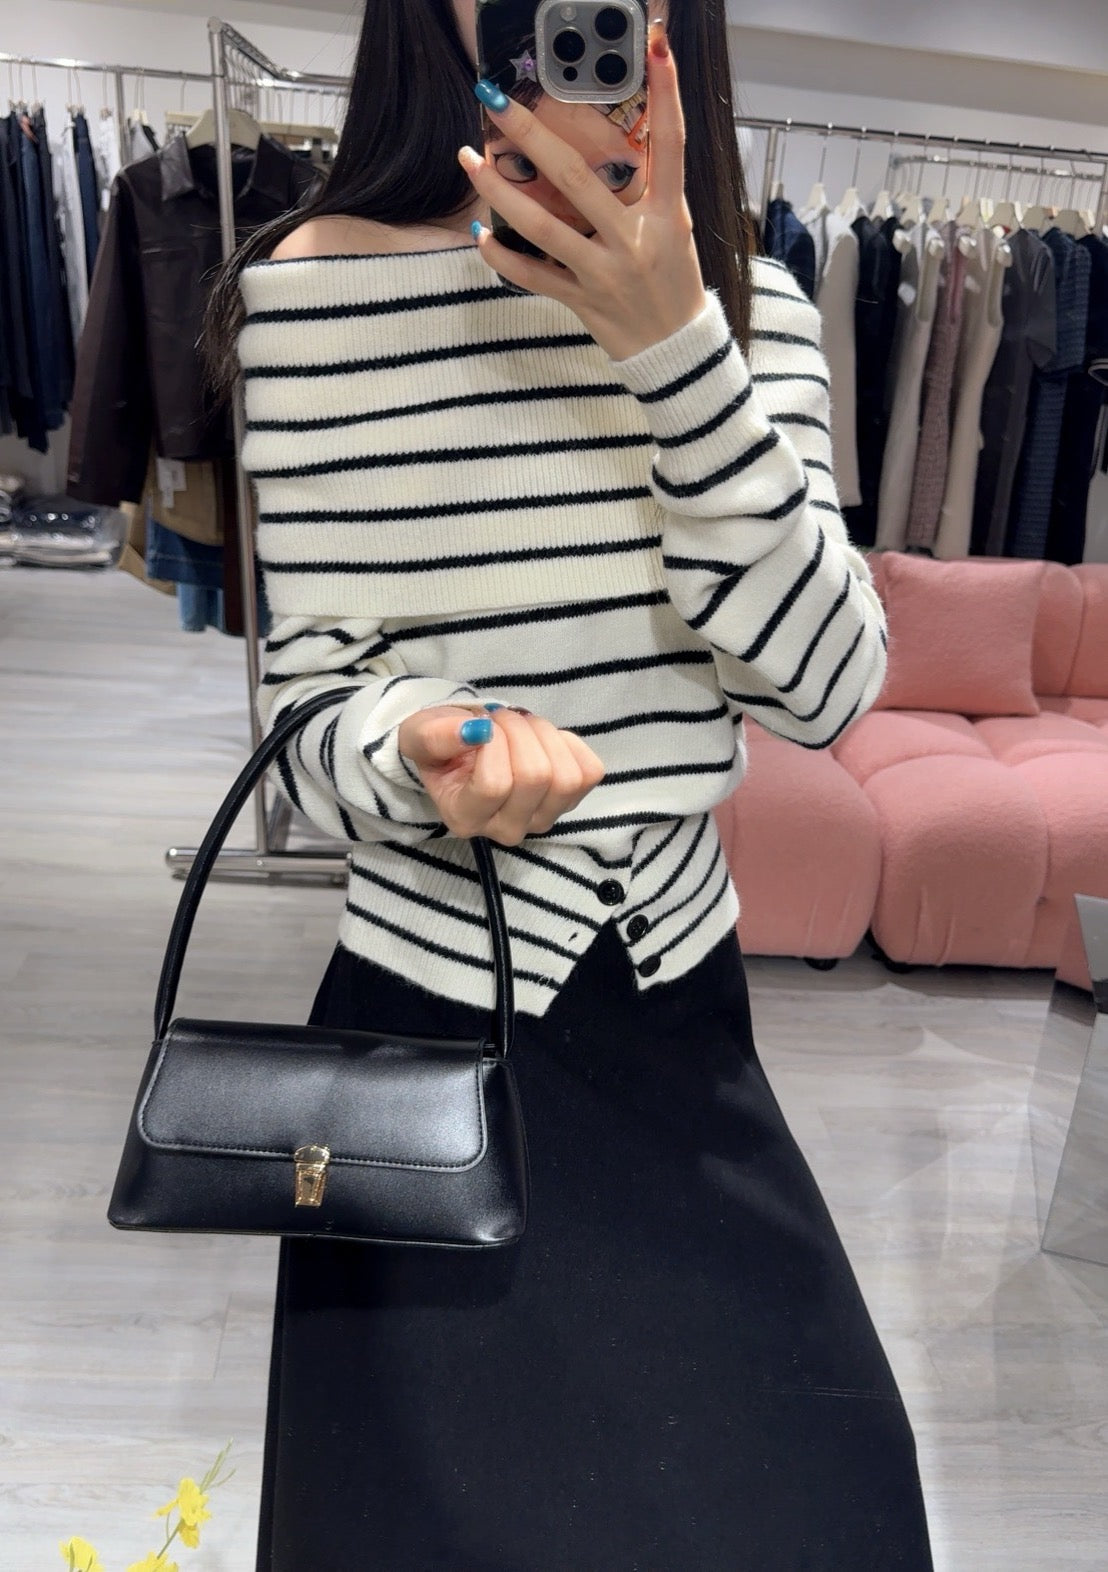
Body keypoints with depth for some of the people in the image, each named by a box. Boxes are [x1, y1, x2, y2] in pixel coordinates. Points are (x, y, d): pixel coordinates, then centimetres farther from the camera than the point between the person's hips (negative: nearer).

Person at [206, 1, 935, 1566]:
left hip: (682, 1018, 4)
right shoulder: (316, 284, -9)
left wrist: (674, 347, -23)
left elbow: (824, 684, -12)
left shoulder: (754, 309, 1)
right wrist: (429, 744, -29)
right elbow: (308, 710, -6)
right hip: (431, 1020, -3)